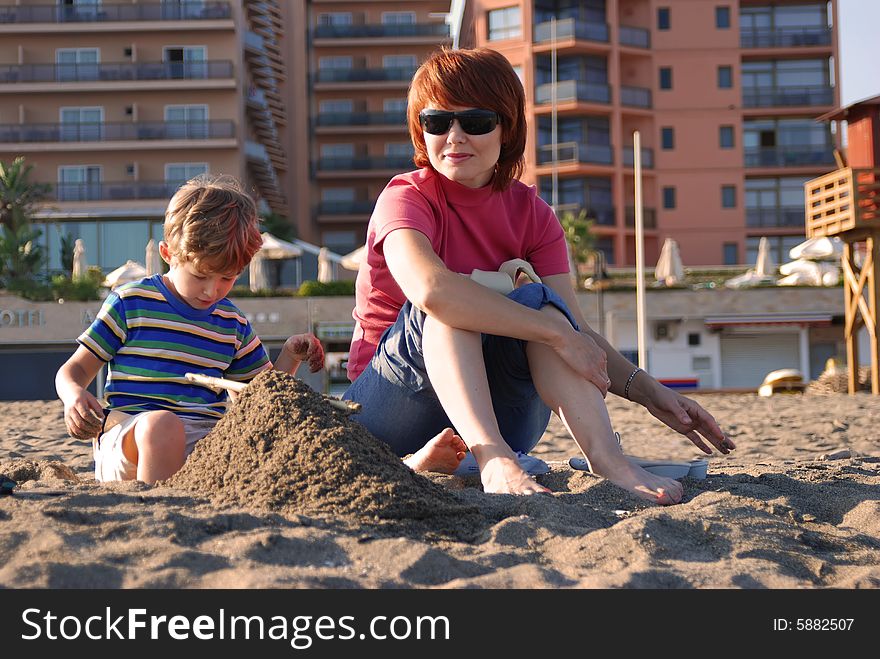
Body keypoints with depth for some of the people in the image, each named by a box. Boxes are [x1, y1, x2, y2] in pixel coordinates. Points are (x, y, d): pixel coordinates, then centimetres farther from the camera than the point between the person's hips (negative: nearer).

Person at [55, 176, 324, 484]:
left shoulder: (234, 325, 17)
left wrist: (290, 357, 6)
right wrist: (74, 396, -15)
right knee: (162, 425, -40)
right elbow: (75, 369, 9)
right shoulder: (130, 303, 5)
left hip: (206, 440, 3)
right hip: (126, 436, -3)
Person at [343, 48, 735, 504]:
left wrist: (647, 390, -22)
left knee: (536, 300, -23)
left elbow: (577, 331, -5)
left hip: (494, 417, 4)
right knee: (448, 305, -29)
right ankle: (492, 459, -46)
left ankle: (606, 457, -39)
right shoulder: (408, 197, -12)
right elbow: (430, 288, -35)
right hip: (392, 410, -3)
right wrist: (556, 332, -35)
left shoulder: (531, 214, 3)